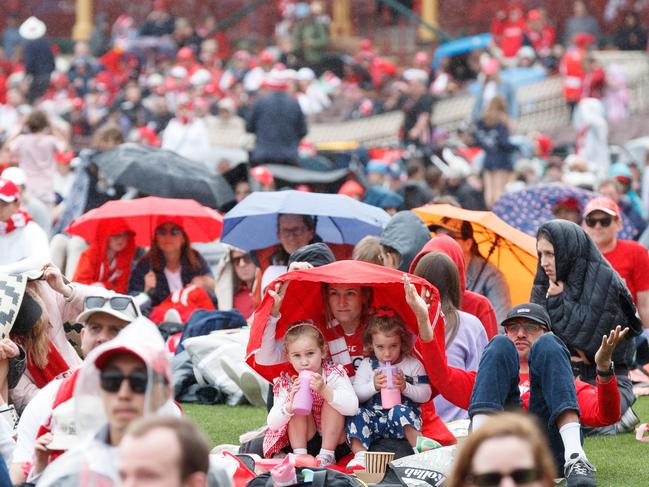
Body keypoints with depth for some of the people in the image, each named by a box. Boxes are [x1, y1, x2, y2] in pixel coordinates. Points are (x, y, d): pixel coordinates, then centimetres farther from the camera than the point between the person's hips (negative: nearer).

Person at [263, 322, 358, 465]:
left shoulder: (334, 374, -18)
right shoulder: (286, 382, -13)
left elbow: (352, 407, -34)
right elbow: (272, 424, -18)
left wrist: (324, 390, -47)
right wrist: (289, 406, -39)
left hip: (335, 437, -2)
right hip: (303, 438, 2)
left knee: (331, 401, -26)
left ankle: (327, 455, -24)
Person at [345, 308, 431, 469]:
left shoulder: (413, 365, 7)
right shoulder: (367, 365, 11)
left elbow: (425, 395, 2)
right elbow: (356, 394, 3)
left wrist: (405, 387, -13)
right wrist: (373, 386, -13)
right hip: (374, 416, 2)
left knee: (399, 411, -35)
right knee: (356, 414, -27)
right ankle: (359, 455, -37)